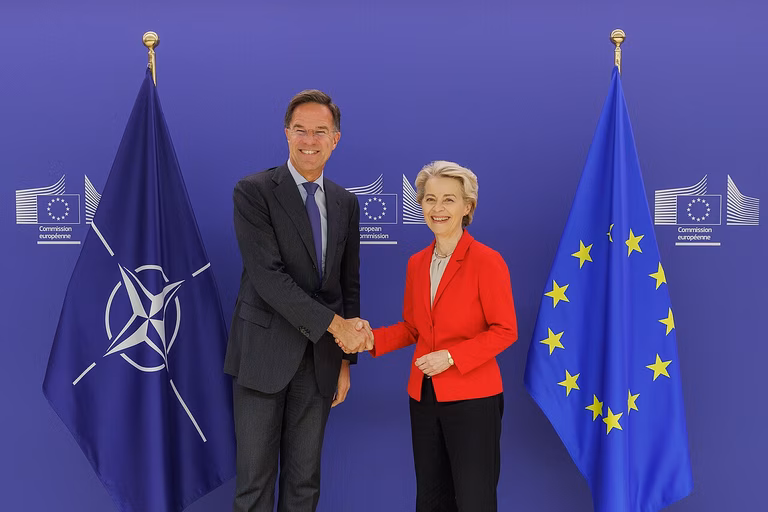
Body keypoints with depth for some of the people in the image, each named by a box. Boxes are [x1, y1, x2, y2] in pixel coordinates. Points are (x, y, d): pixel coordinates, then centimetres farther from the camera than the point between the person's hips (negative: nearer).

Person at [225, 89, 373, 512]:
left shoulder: (346, 203, 10)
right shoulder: (253, 191, -6)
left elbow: (349, 284, 13)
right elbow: (267, 275, -16)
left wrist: (346, 358, 10)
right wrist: (333, 324, -18)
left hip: (320, 359, 5)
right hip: (265, 354, -4)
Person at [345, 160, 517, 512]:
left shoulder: (486, 261, -12)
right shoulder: (416, 263, 7)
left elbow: (505, 331, -10)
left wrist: (451, 356, -19)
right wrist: (373, 340, -3)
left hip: (472, 399, -6)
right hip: (423, 397, 6)